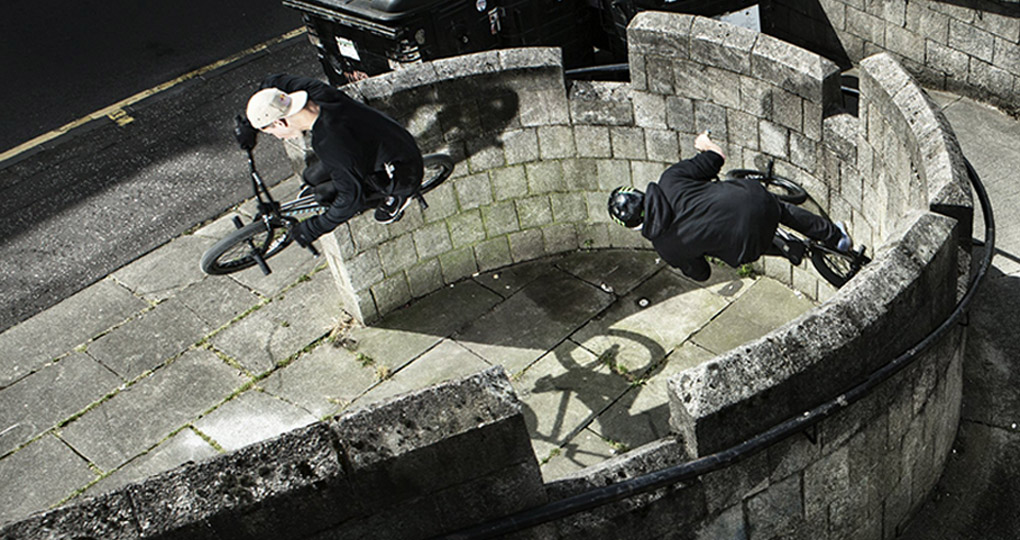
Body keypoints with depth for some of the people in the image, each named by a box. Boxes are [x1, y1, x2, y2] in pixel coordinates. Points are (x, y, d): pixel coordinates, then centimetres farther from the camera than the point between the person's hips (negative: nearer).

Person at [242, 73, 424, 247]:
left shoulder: (329, 144, -36)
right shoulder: (318, 92, -13)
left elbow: (351, 198, -27)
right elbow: (274, 81, 9)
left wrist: (312, 229, -18)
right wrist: (248, 123, 5)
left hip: (403, 174, -8)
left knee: (325, 194, -17)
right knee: (312, 177, 3)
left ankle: (393, 197, 5)